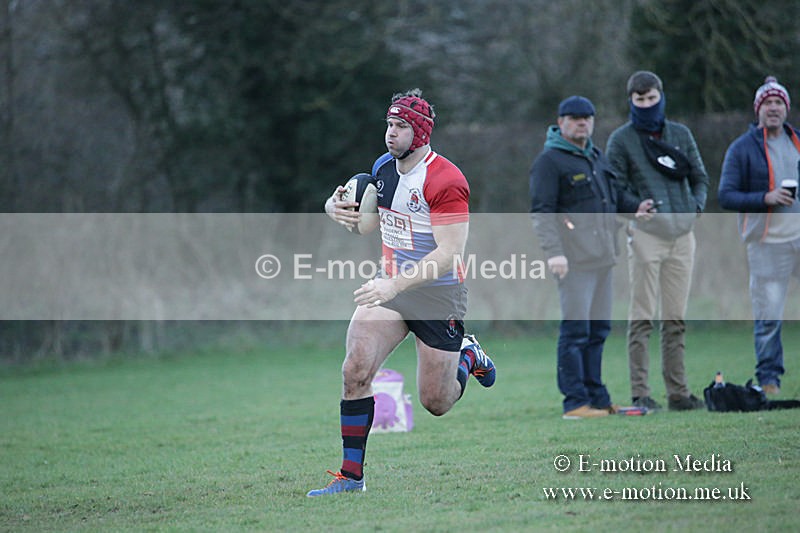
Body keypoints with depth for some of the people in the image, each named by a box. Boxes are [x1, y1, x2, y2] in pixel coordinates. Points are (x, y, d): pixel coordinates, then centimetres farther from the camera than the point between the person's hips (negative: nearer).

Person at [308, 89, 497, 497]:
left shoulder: (446, 182, -20)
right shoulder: (383, 167, 4)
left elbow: (449, 253, -25)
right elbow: (367, 221, 20)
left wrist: (397, 284, -34)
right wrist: (336, 207, -3)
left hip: (439, 293, -5)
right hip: (391, 285, 5)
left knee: (435, 402, 3)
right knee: (356, 370, -17)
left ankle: (467, 357, 37)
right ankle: (351, 475, -11)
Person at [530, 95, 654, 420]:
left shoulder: (596, 156, 21)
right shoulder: (549, 161, -5)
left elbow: (613, 193, 30)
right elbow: (542, 211, -12)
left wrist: (634, 206, 9)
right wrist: (553, 251, -22)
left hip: (602, 256, 8)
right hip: (575, 258, -8)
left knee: (598, 328, 11)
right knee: (575, 329, -9)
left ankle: (597, 397, 18)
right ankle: (575, 402, -8)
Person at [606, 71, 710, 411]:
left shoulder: (681, 134, 15)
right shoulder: (621, 140, 3)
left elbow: (700, 177, 20)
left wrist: (697, 204, 1)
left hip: (682, 233, 4)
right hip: (645, 233, -4)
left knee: (676, 320, 7)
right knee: (642, 319, -7)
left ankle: (678, 392, 10)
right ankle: (640, 393, -8)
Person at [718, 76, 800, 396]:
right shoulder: (742, 148, -2)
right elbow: (726, 197, -6)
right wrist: (766, 198, -19)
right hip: (768, 242, -5)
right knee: (768, 315, -4)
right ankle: (768, 377, 6)